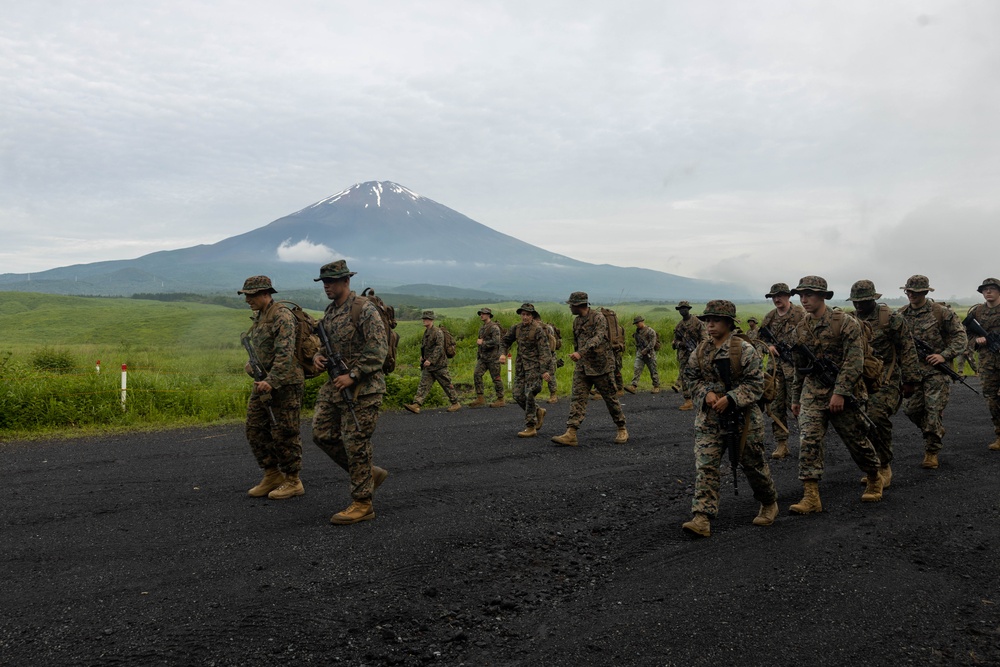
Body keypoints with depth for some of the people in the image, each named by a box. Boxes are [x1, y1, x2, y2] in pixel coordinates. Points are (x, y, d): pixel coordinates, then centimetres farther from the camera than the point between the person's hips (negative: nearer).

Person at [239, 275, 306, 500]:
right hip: (264, 382, 9)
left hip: (284, 383, -9)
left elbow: (285, 354, -25)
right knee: (255, 429, 9)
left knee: (284, 433, -2)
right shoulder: (259, 316, 13)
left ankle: (293, 482, 11)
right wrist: (251, 365, 10)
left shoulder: (282, 316, -16)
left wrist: (271, 381, -33)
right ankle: (272, 476, 20)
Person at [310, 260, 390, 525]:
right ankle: (369, 473, 21)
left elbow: (378, 350, -18)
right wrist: (318, 357, 2)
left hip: (362, 388, -9)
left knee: (356, 443, -5)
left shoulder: (364, 309, -13)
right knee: (322, 435, 7)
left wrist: (353, 375, -22)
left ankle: (362, 505, 5)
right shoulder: (329, 311, 13)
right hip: (335, 385, 9)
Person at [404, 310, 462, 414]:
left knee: (447, 384, 3)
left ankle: (455, 403, 16)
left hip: (438, 364, -8)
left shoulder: (438, 332, -14)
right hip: (428, 366, 8)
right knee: (424, 385, -1)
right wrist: (422, 356, 14)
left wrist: (430, 360, -27)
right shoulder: (426, 332, 14)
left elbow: (439, 348, -22)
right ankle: (416, 405, -9)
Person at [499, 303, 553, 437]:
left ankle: (530, 428, -6)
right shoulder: (516, 328, 7)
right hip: (521, 366, 7)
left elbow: (544, 351, -16)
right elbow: (505, 341, 21)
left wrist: (544, 370, -23)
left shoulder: (538, 329, -12)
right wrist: (503, 353, 1)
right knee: (518, 395, 4)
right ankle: (539, 412, 27)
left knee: (529, 395, -13)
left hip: (534, 366, -7)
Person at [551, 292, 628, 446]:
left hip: (601, 365, -6)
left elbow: (598, 338, -29)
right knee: (577, 398, -5)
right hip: (582, 366, 6)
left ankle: (622, 430, 21)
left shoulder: (598, 318, -13)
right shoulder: (576, 321, 11)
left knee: (611, 399, 4)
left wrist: (580, 353, -40)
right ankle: (570, 434, -12)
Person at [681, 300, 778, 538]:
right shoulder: (700, 351, 5)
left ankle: (769, 504, 38)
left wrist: (730, 399, -21)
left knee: (753, 464, 12)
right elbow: (692, 378, 10)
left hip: (742, 418, -3)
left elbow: (756, 383, -11)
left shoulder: (744, 350, -9)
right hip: (709, 418, 4)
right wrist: (706, 393, -10)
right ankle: (701, 518, -11)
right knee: (705, 466, -8)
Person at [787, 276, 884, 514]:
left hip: (844, 392, -4)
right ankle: (811, 496, -10)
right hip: (812, 392, 4)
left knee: (857, 441, 9)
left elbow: (854, 361, -15)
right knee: (808, 440, -10)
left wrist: (840, 392, -21)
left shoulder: (845, 322, -10)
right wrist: (795, 398, 19)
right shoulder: (801, 329, 9)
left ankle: (875, 480, 36)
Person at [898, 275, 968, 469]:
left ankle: (932, 453, 5)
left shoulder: (941, 313, -5)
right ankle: (937, 431, 30)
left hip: (936, 369, -4)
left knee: (934, 410, -5)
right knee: (910, 408, 1)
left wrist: (944, 355, -14)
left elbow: (960, 336, -2)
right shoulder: (901, 314, 7)